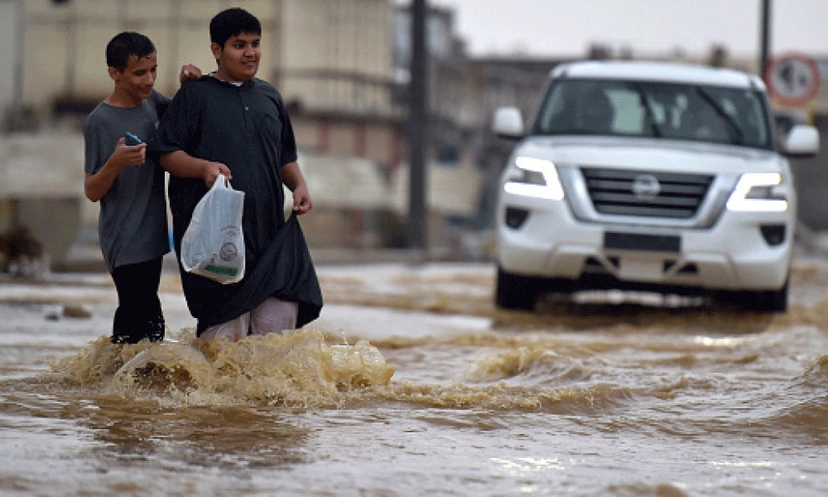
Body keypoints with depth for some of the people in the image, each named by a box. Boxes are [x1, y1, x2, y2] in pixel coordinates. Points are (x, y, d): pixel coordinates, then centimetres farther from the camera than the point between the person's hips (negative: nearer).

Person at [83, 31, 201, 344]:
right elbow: (92, 192, -12)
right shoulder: (100, 122, -14)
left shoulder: (150, 100, 6)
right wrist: (115, 162, -31)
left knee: (134, 314, 13)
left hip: (151, 234, 8)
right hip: (125, 241, -8)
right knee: (146, 320, -13)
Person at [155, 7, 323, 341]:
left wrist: (299, 186, 7)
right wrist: (203, 167, -20)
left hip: (269, 230, 5)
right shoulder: (194, 95, 4)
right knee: (225, 329, -9)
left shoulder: (270, 97, 20)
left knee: (281, 315, -6)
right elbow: (168, 154, -1)